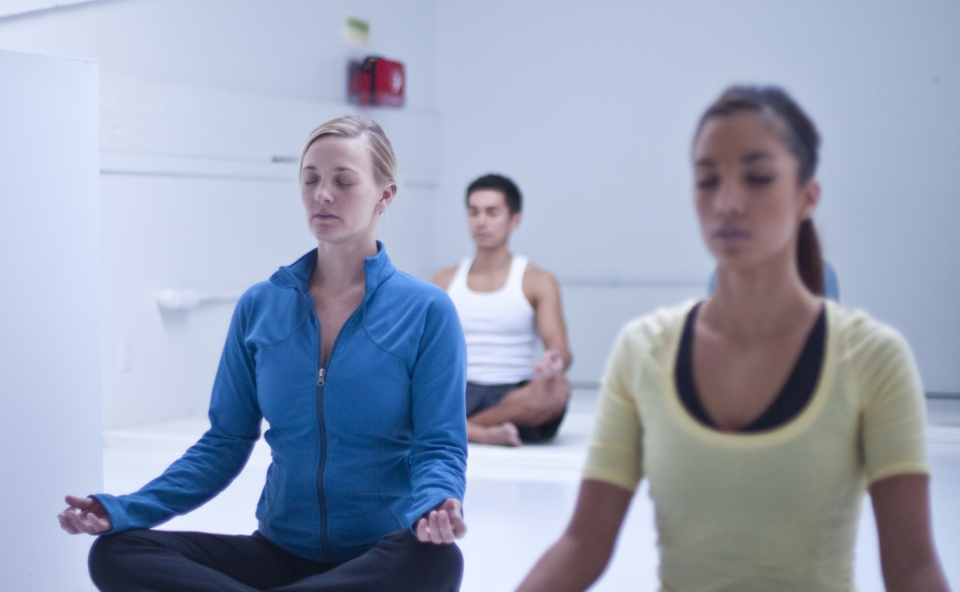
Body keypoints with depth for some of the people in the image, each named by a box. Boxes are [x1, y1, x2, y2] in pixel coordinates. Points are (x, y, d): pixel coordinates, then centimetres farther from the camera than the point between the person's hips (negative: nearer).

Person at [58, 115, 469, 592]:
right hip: (283, 550, 3)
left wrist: (435, 510, -32)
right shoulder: (260, 307, 6)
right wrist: (123, 510, -7)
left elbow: (439, 445, -8)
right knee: (114, 553, -18)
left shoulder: (426, 312, -4)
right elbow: (226, 441, 7)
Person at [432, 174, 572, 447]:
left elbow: (560, 349, -5)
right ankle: (485, 433, -35)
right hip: (459, 394, 2)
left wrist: (557, 360, -30)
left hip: (516, 398, -1)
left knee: (555, 388, -36)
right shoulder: (444, 280, 13)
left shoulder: (537, 281, 5)